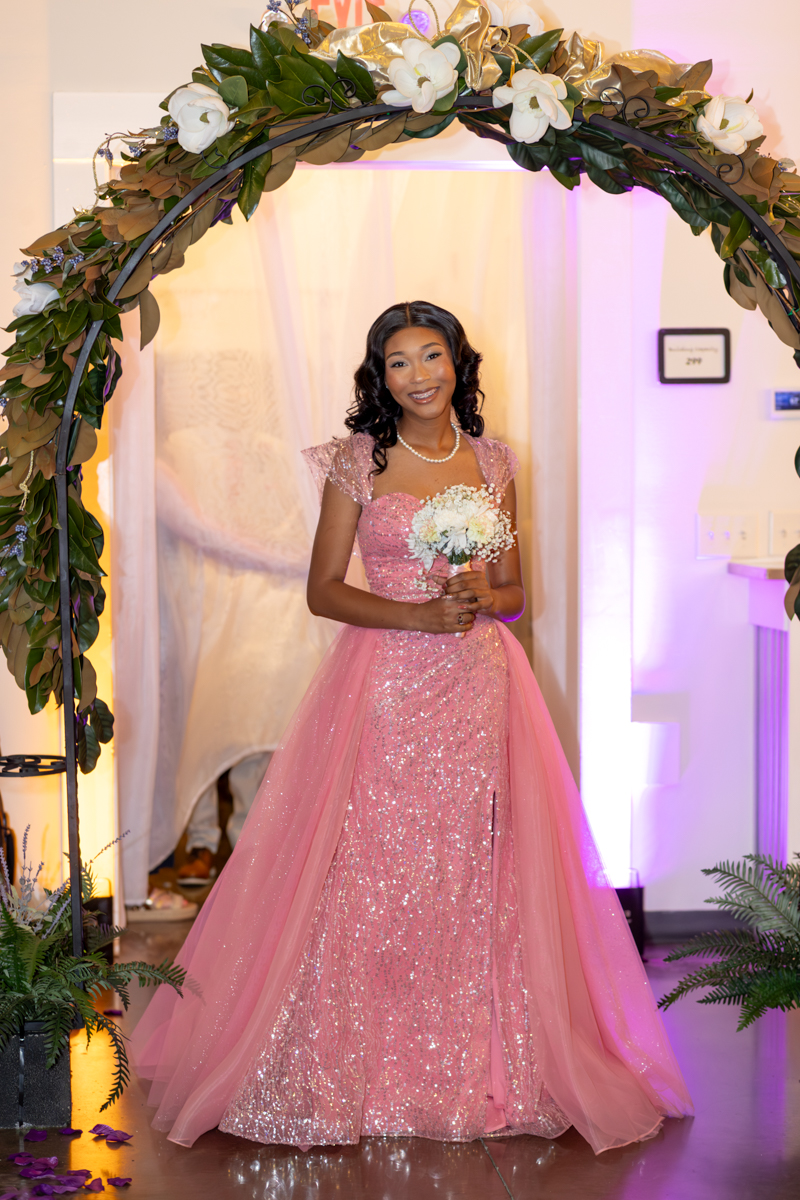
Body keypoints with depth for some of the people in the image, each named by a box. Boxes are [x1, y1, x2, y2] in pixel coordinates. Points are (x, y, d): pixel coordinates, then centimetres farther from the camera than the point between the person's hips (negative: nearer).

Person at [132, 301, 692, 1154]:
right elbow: (323, 590, -1)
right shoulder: (357, 461, 2)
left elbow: (514, 591, 15)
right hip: (382, 688, -2)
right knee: (367, 873, -4)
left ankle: (475, 1069, 12)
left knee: (472, 874, 1)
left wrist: (483, 597, -8)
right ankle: (358, 1067, 8)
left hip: (477, 689, 2)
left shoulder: (491, 463, 10)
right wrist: (417, 615, -14)